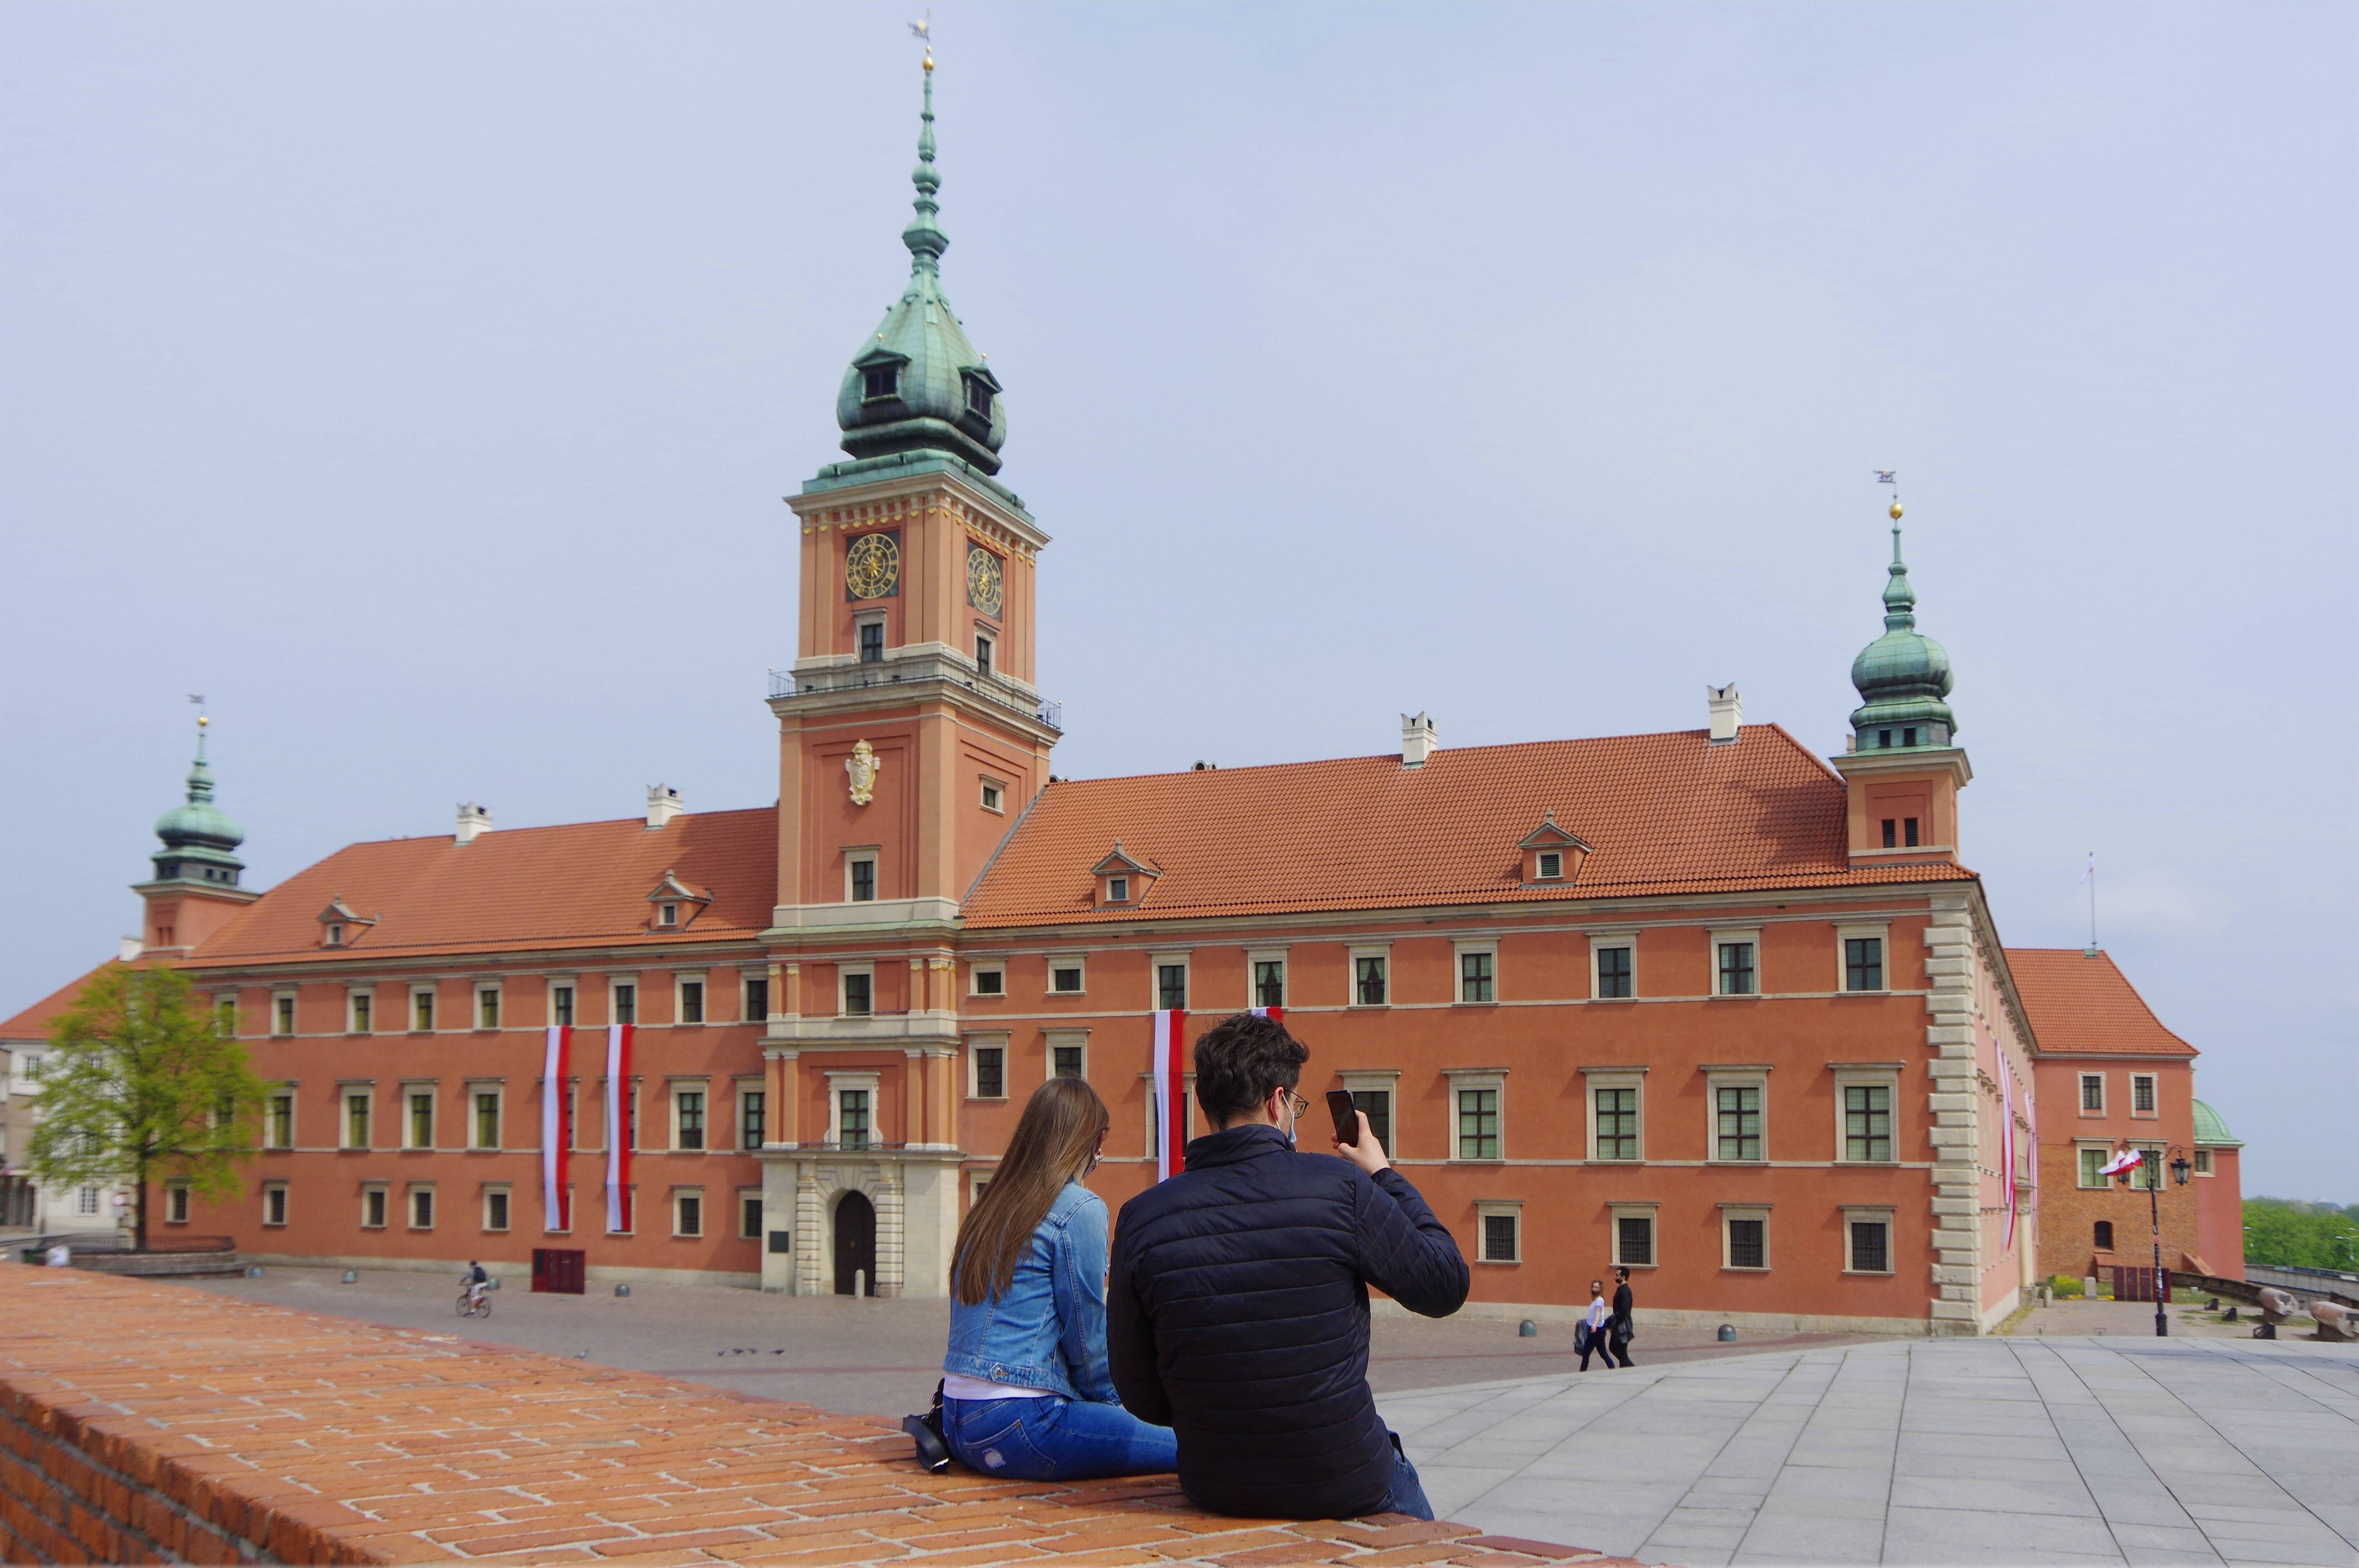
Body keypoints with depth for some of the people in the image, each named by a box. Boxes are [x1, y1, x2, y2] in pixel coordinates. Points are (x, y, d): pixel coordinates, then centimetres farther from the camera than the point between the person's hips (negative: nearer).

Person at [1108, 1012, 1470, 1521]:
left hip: (1212, 1492, 3)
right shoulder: (1339, 1187, -17)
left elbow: (1143, 1399, -4)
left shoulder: (1141, 1218, -10)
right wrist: (1384, 1175, 9)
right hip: (1346, 1489, -3)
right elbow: (1446, 1287, -3)